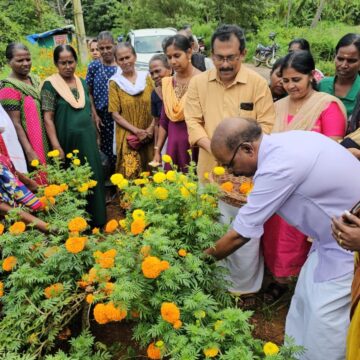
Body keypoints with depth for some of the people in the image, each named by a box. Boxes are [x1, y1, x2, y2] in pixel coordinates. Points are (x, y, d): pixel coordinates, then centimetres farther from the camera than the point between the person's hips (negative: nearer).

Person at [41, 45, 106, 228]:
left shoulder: (82, 83, 9)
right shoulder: (50, 85, -8)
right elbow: (48, 118, -12)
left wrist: (96, 137, 13)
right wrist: (57, 147, -18)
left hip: (88, 139, 5)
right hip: (68, 141, -5)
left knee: (93, 178, 9)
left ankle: (96, 219, 24)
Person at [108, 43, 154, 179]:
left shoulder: (146, 77, 7)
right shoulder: (115, 83, 0)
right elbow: (115, 114, -4)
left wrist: (151, 128, -10)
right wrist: (136, 130, -13)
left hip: (149, 135, 2)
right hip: (127, 137, -2)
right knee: (130, 173, -4)